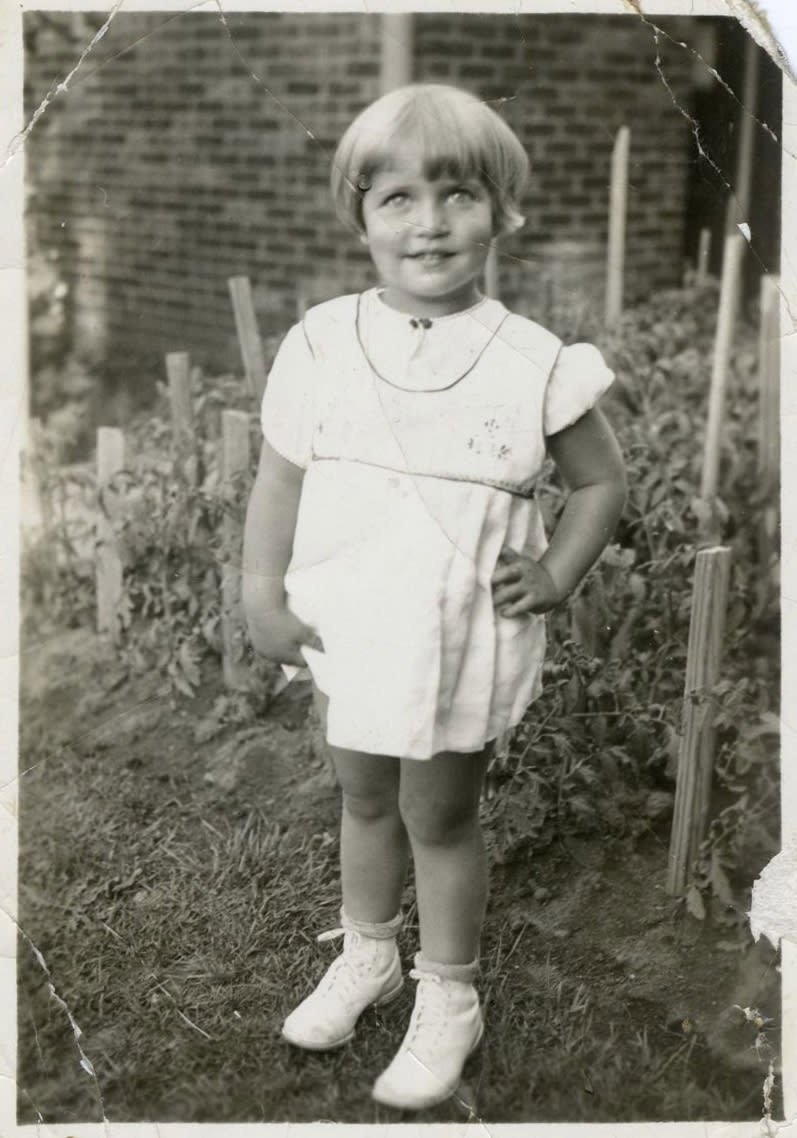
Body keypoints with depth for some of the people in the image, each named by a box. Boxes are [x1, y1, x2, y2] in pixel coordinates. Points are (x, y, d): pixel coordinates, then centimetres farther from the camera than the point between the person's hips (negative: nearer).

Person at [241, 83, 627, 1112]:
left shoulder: (531, 362, -12)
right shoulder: (321, 345, -7)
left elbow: (602, 482, 1)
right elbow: (280, 478, 1)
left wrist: (555, 574, -10)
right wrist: (262, 595, -3)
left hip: (462, 645, -3)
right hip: (346, 634, 3)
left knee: (440, 819, 11)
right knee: (364, 802, 21)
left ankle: (448, 1001, 33)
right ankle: (366, 954, 46)